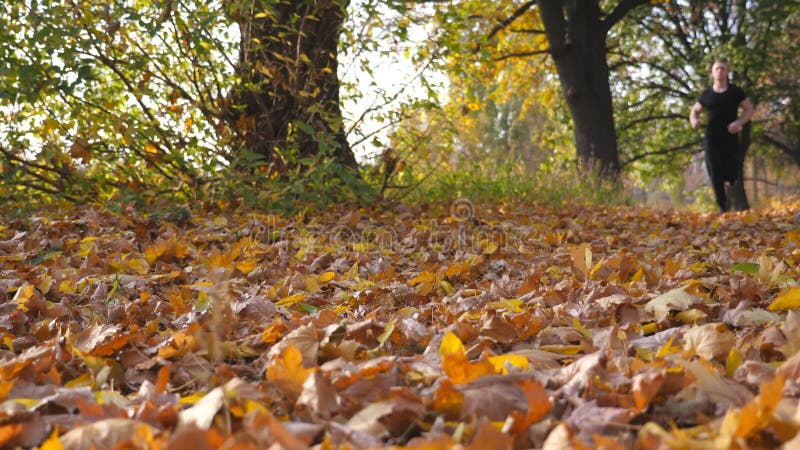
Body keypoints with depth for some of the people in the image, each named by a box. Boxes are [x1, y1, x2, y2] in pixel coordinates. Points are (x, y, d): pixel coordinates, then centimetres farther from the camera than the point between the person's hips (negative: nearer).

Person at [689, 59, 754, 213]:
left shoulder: (735, 91, 4)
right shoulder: (707, 94, 9)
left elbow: (749, 109, 6)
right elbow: (694, 111, 20)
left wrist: (739, 122, -12)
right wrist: (694, 120, -4)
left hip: (731, 138, -2)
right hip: (712, 139, 2)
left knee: (734, 174, -6)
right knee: (716, 175, -1)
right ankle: (723, 207, 8)